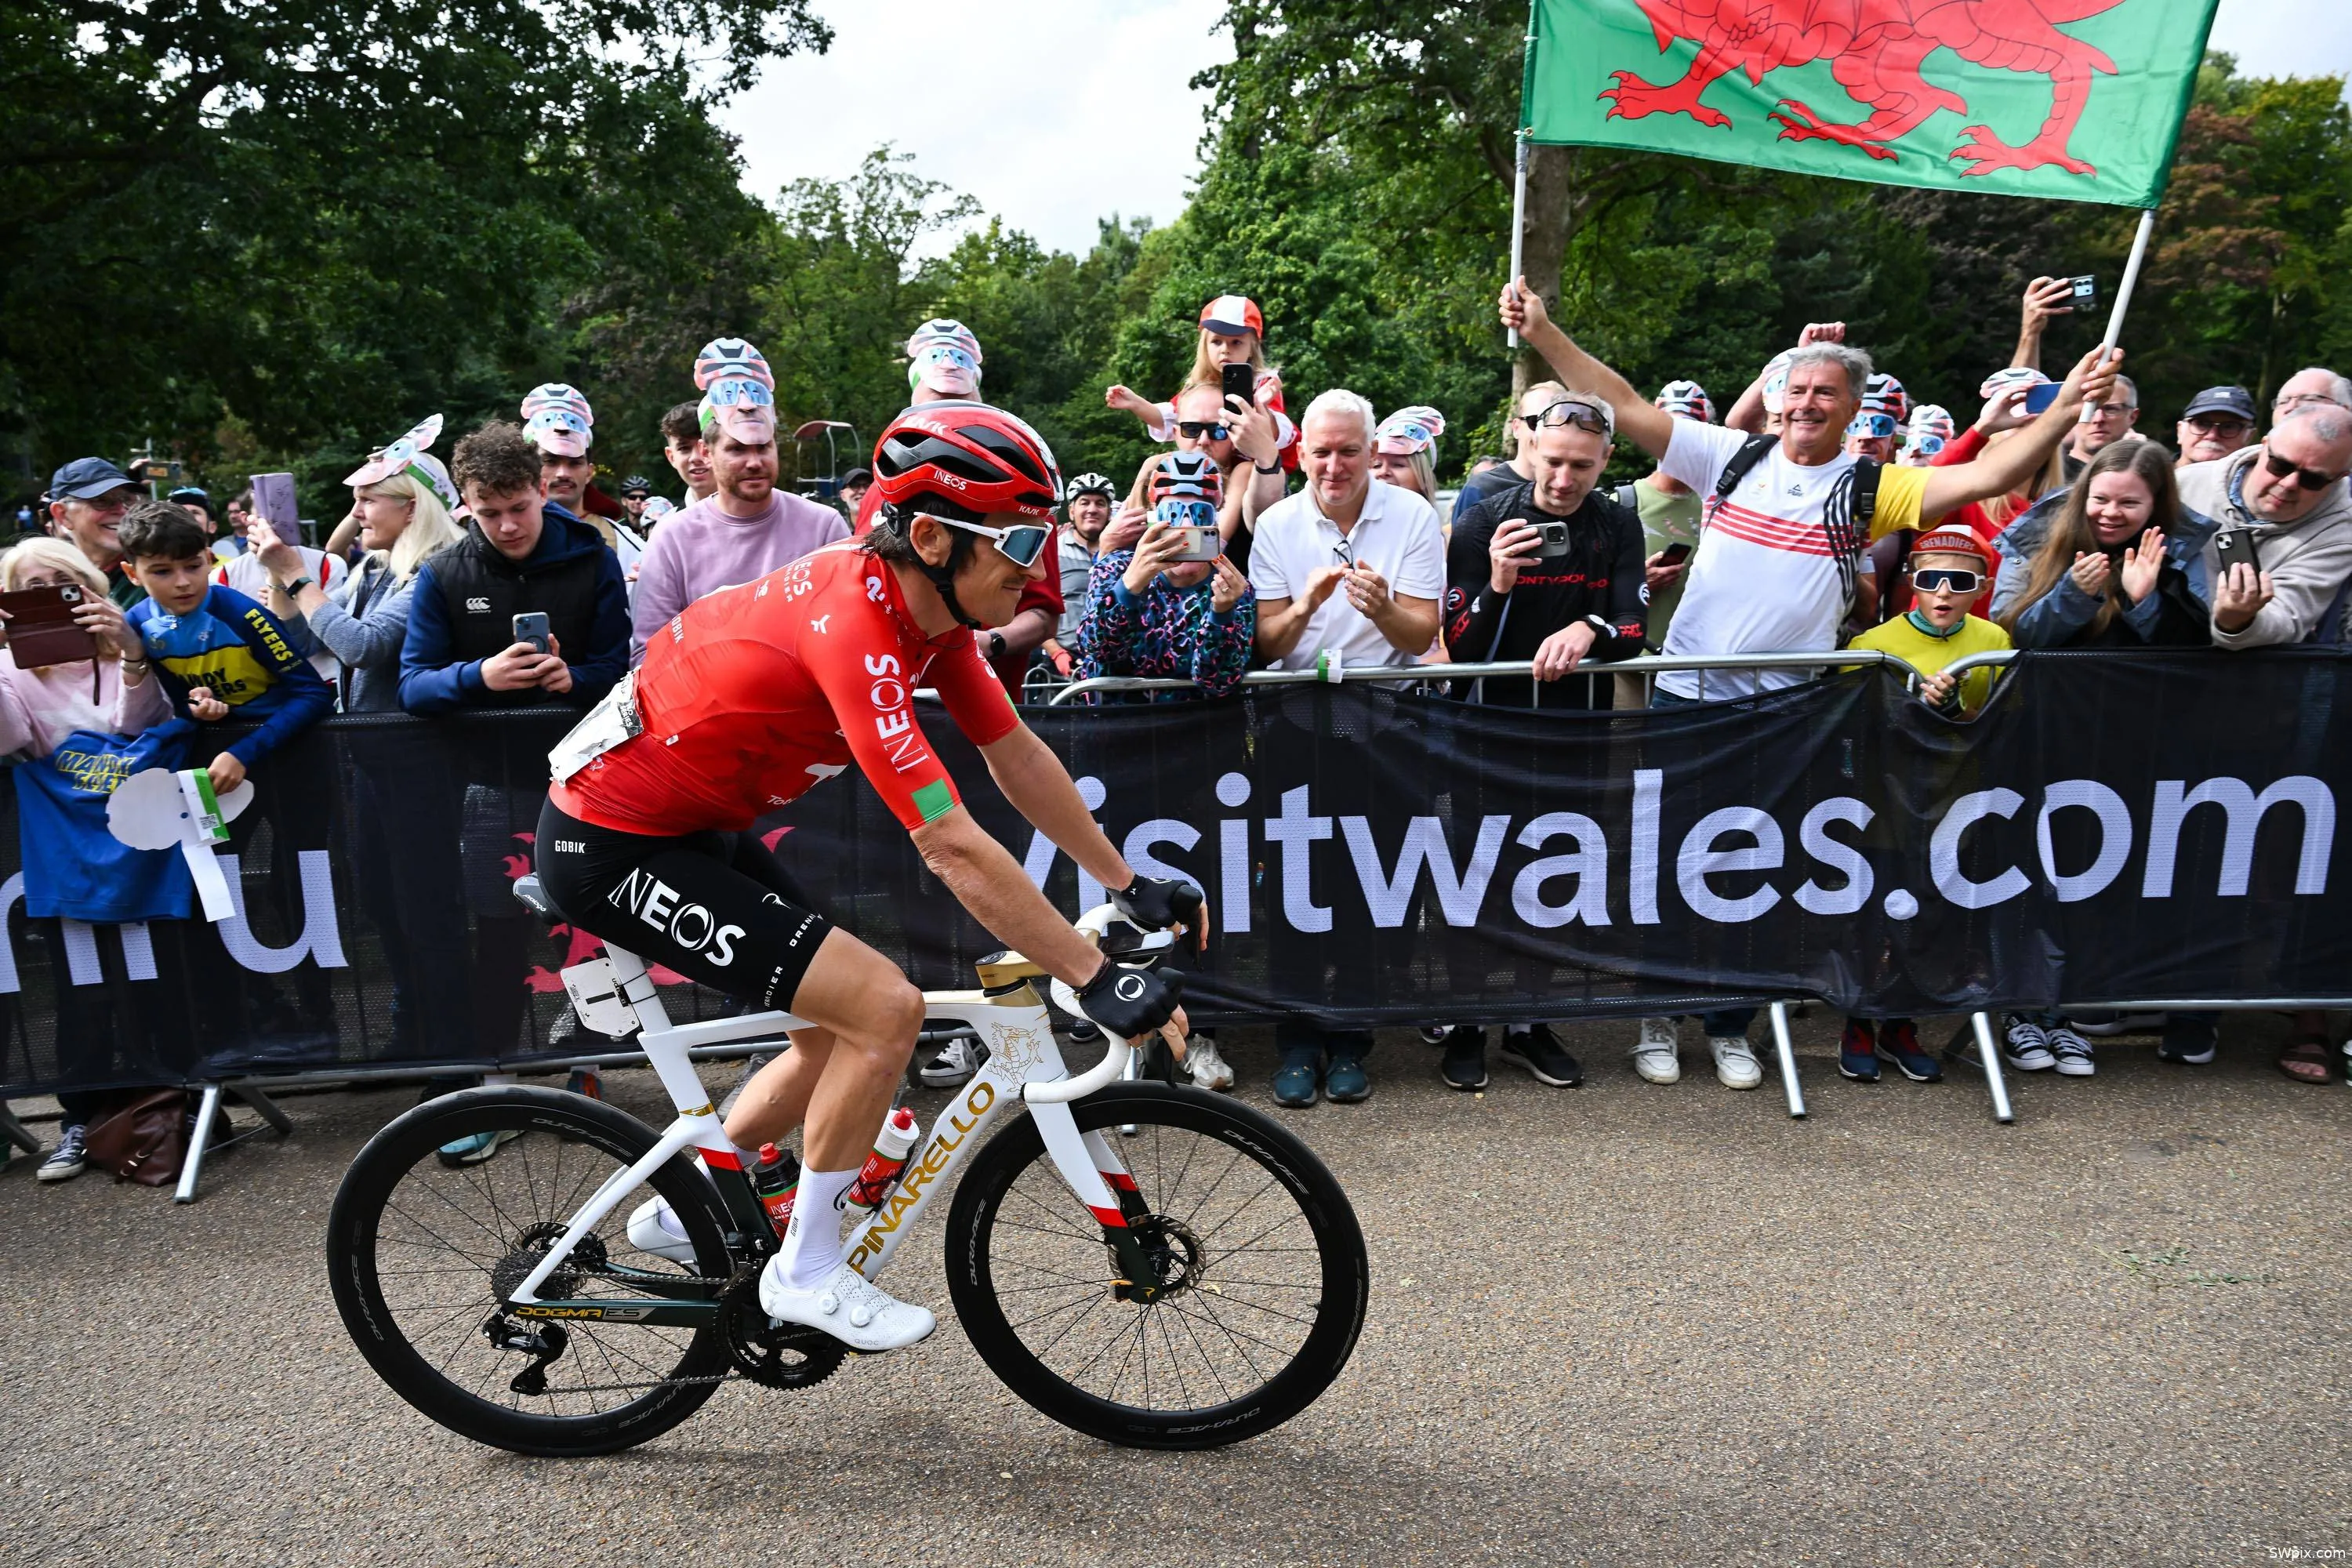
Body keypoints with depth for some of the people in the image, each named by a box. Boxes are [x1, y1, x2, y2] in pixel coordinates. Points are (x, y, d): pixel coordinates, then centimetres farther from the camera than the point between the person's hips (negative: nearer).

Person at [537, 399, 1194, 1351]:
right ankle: (807, 1273, 3)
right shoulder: (855, 627, -31)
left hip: (693, 823, 9)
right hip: (611, 845, -9)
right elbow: (953, 849, -34)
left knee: (845, 1031, 15)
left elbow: (1017, 756, 4)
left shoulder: (925, 600, -4)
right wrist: (1096, 983, -30)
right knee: (884, 1009, -17)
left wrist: (1130, 887, 5)